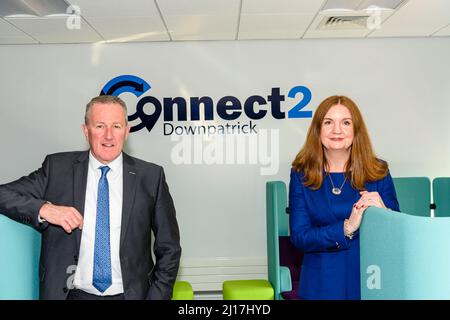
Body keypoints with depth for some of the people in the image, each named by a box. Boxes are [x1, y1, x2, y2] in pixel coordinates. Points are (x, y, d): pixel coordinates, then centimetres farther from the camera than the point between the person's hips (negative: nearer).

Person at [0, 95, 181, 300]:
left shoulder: (151, 176, 2)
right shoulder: (58, 167, 4)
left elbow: (169, 248, 7)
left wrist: (157, 296, -2)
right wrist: (43, 209, -15)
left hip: (131, 294, -1)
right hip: (73, 294, 2)